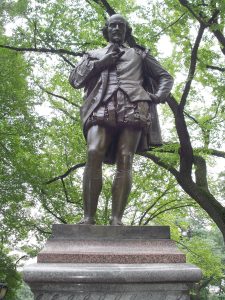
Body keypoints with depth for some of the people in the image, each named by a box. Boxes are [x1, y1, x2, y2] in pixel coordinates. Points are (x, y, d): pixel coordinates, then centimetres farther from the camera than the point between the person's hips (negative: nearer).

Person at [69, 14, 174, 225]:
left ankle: (116, 220, -22)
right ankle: (88, 217, -25)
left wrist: (156, 97, 7)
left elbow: (165, 77, 27)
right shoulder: (94, 54, 31)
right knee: (94, 154, -24)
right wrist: (100, 63, 8)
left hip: (133, 107, 0)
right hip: (102, 107, 0)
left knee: (125, 160, -16)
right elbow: (74, 79, 18)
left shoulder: (138, 54, 29)